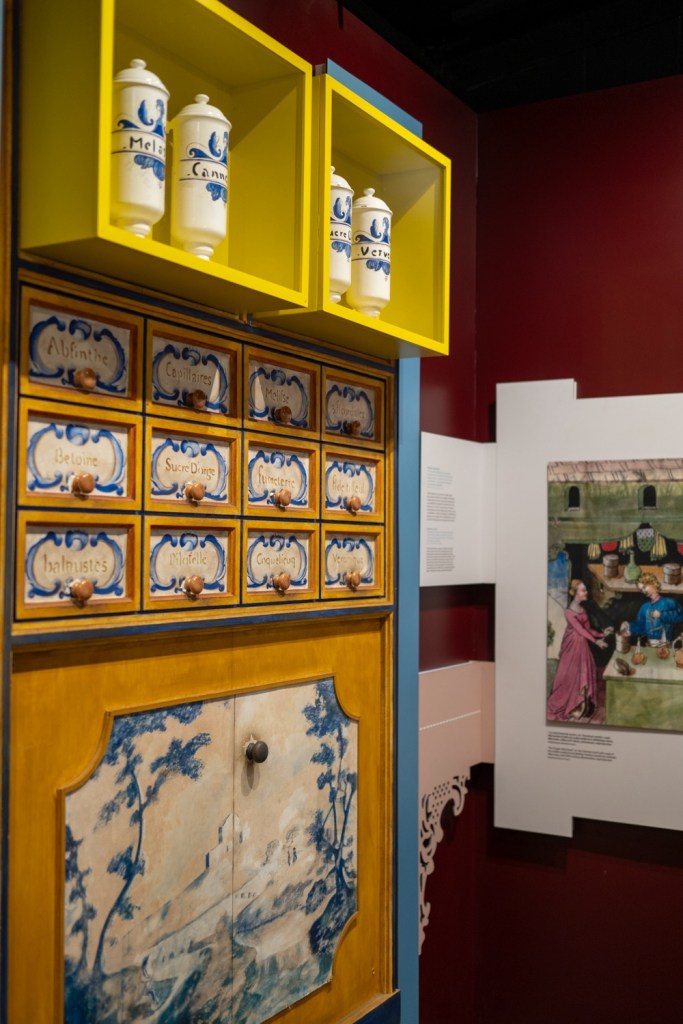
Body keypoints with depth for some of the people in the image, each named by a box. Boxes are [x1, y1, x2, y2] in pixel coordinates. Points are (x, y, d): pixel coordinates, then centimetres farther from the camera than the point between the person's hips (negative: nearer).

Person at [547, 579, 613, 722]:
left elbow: (588, 629, 7)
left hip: (583, 646, 8)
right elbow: (580, 630, -22)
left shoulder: (583, 609, 8)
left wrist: (602, 634, -6)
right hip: (573, 647, -8)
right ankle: (563, 707, 13)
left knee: (584, 676, 10)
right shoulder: (569, 612, -17)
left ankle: (581, 707, 20)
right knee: (570, 676, 0)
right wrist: (596, 641, -29)